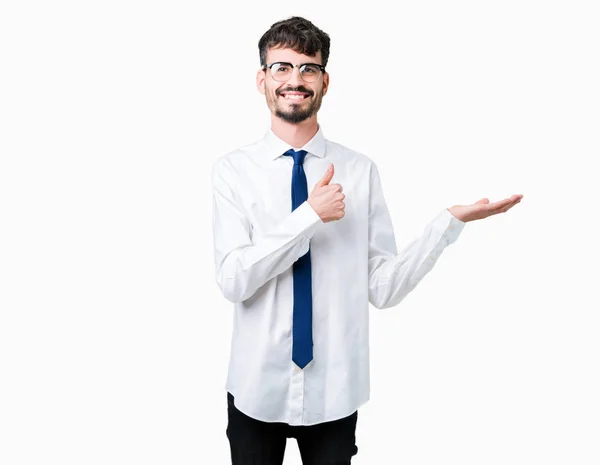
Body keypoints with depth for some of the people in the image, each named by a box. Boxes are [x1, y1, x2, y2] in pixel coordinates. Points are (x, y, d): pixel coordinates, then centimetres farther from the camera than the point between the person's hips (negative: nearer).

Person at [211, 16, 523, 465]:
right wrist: (310, 216, -21)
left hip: (335, 390, 0)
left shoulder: (361, 171, -5)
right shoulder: (233, 169, -5)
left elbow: (383, 287, -7)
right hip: (256, 387, 0)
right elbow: (233, 279, -15)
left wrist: (451, 221, -15)